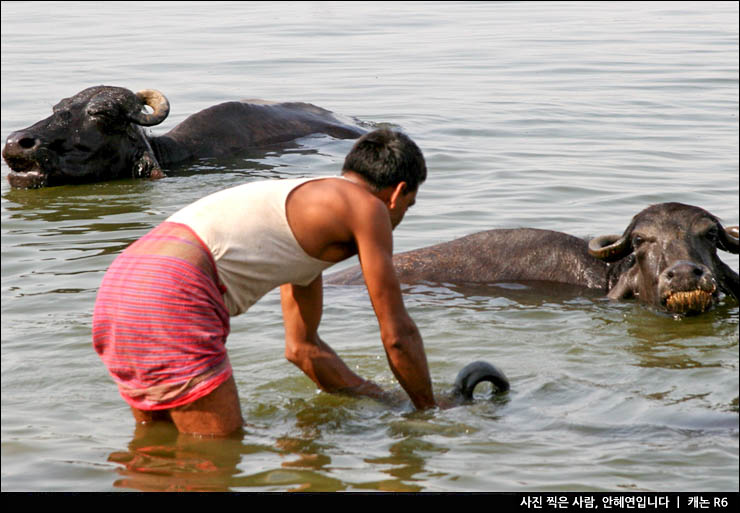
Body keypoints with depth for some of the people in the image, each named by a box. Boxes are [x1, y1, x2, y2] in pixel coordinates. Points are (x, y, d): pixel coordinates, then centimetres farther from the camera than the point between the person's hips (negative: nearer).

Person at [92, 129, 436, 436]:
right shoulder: (367, 207, 6)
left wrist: (382, 400, 42)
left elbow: (302, 346, 39)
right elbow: (397, 334, 6)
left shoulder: (306, 198, 32)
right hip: (171, 294, -10)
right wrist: (430, 409, 21)